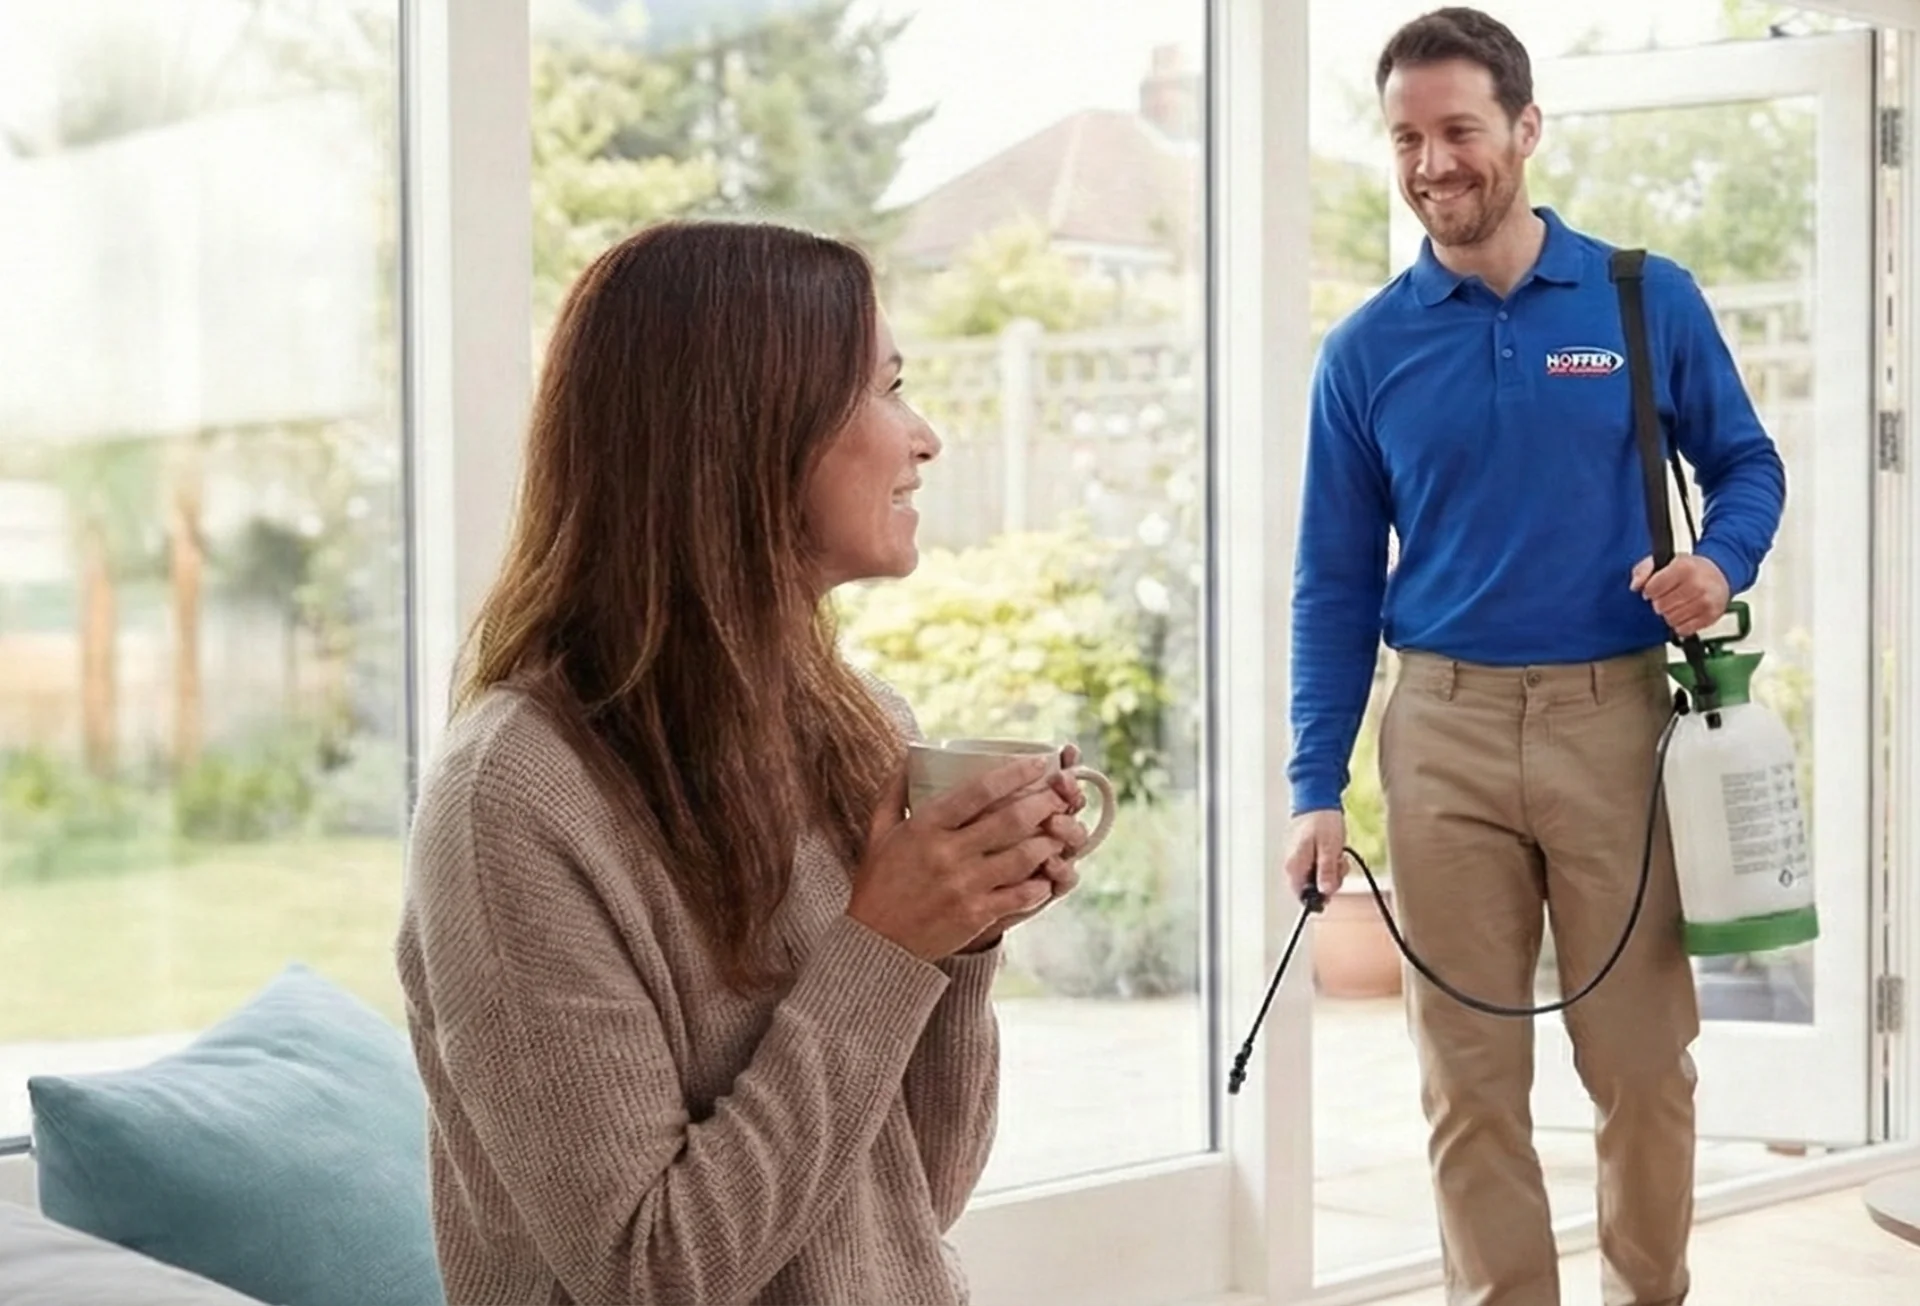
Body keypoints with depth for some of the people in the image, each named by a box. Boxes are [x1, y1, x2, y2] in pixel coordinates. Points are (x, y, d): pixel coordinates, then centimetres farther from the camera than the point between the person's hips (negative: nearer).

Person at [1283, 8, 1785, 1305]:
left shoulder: (1650, 300, 1)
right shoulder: (1365, 350, 3)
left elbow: (1748, 466, 10)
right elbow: (1335, 585, 5)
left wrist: (1721, 562, -14)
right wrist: (1318, 788, -1)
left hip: (1617, 716, 0)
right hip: (1443, 729, 1)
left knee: (1645, 1060, 6)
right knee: (1470, 1075, 6)